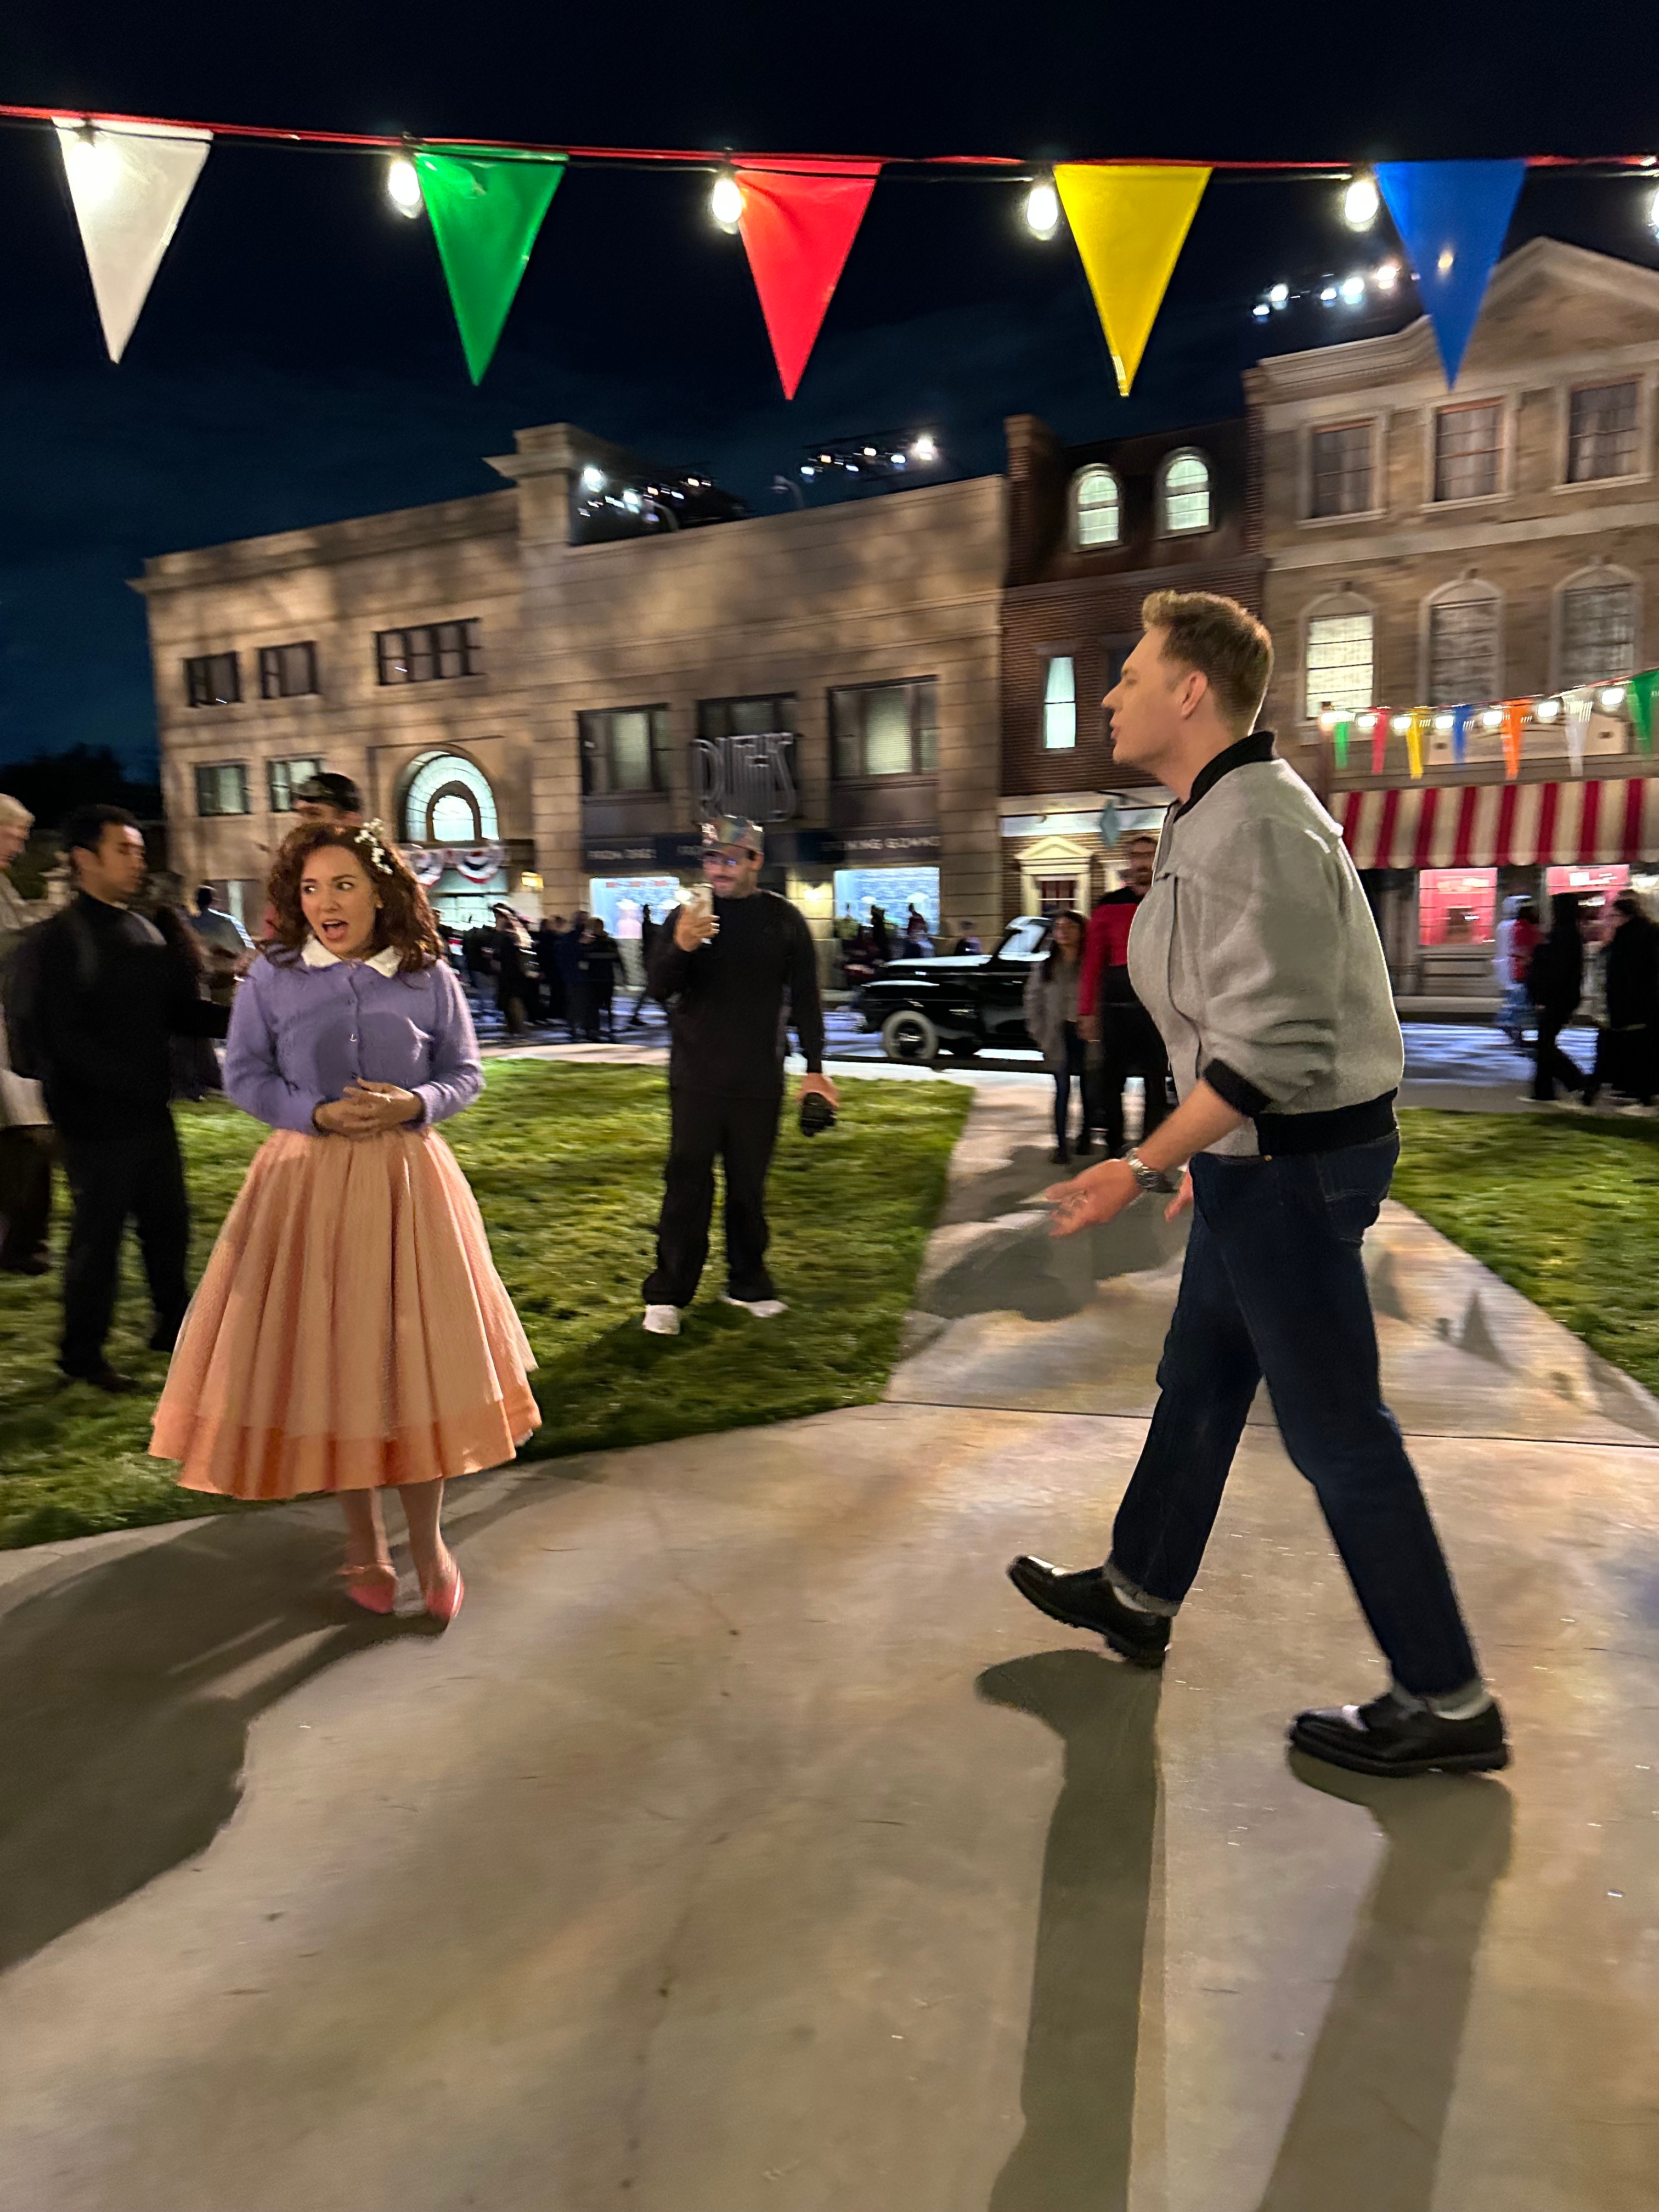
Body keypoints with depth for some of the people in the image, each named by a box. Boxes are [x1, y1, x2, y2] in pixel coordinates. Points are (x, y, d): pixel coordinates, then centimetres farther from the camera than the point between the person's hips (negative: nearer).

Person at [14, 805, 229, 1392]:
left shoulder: (145, 933, 11)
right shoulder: (55, 941, -11)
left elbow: (180, 1011, 8)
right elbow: (59, 1039, -18)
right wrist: (133, 1081, -21)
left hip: (151, 1112, 7)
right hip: (97, 1119, -7)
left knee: (168, 1221, 16)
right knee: (98, 1234, 5)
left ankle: (174, 1321, 35)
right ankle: (82, 1353, 22)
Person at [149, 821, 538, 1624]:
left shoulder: (431, 977, 0)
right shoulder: (272, 977, -1)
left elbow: (465, 1073, 5)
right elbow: (243, 1076, 2)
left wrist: (413, 1104, -16)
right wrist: (319, 1113, -15)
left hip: (408, 1178, 0)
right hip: (309, 1181, 0)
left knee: (419, 1356, 3)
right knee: (329, 1361, 6)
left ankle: (427, 1537, 22)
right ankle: (364, 1535, 27)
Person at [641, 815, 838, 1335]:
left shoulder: (784, 919, 2)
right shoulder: (686, 916, 2)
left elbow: (805, 997, 5)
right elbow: (658, 989, -4)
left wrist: (814, 1068, 3)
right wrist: (681, 949, -24)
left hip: (759, 1080, 1)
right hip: (696, 1077, -1)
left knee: (749, 1185, 10)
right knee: (687, 1183, -1)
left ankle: (748, 1283, 23)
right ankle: (667, 1293, 6)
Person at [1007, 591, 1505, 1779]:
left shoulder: (1245, 828, -21)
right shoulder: (1228, 813, 12)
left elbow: (1269, 1045, -26)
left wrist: (1144, 1168, -22)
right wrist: (1209, 1158, 21)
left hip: (1291, 1163, -10)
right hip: (1269, 1156, 10)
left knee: (1337, 1431, 1)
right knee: (1199, 1382, 20)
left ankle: (1446, 1703, 17)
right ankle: (1137, 1594, 37)